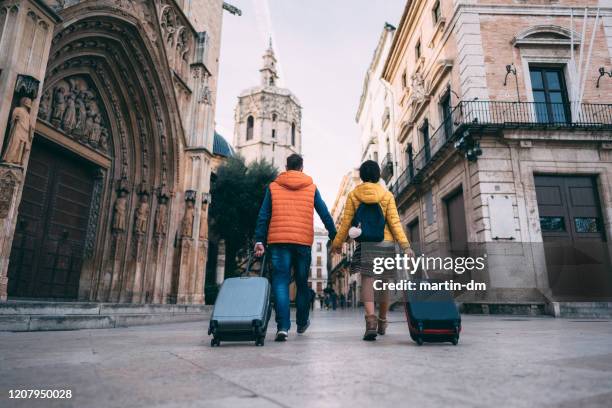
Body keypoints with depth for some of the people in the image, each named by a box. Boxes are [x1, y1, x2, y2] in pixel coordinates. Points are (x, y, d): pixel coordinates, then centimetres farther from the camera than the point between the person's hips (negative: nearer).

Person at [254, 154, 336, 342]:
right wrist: (334, 238, 12)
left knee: (280, 283, -2)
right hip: (304, 241, 1)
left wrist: (259, 240, 5)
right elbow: (325, 214, 8)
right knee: (302, 283, 15)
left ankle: (283, 327, -13)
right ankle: (302, 323, 29)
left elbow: (263, 216, 4)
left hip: (278, 241, -1)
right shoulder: (311, 187, 10)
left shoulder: (273, 187, 9)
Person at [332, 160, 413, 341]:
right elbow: (394, 222, -2)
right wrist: (405, 245, -3)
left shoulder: (353, 195, 4)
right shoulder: (387, 195, 5)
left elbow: (346, 221, 2)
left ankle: (371, 318, -25)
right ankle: (382, 322, 25)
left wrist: (337, 242, 12)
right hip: (386, 243, 1)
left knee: (367, 280, -4)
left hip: (365, 243, -1)